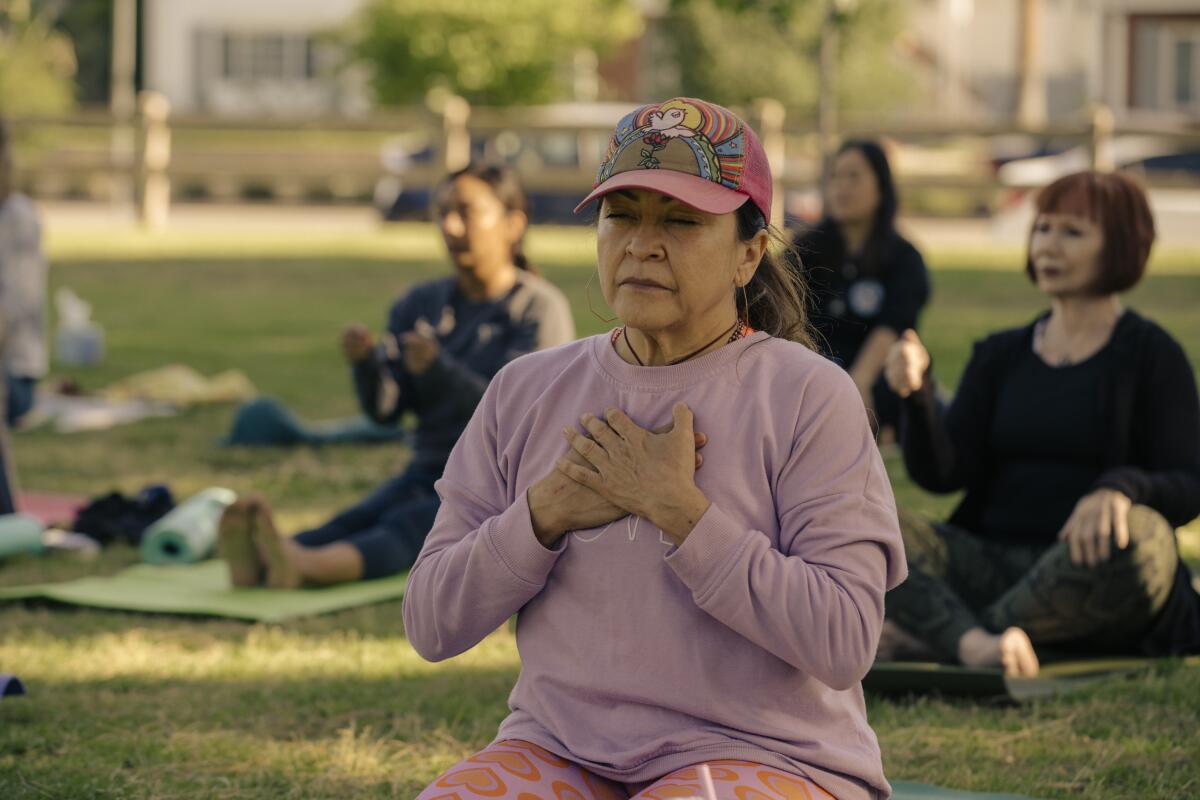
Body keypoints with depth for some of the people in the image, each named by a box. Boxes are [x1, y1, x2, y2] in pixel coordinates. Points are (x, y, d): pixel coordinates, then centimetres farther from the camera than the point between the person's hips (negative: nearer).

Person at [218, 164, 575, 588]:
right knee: (355, 521, -27)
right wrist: (364, 362, -18)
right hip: (429, 476, 5)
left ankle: (305, 565, -65)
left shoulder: (541, 310, -4)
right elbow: (384, 409, 4)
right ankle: (261, 561, -60)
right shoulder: (421, 305, 12)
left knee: (408, 525, -34)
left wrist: (437, 368, -29)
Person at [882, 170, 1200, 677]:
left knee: (1139, 535, -38)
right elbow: (939, 473, 5)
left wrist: (1120, 488, -27)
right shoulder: (1001, 356, 16)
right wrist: (916, 394, -14)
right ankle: (975, 644, -45)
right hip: (992, 566, 4)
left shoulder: (1151, 355, 4)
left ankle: (933, 629, -28)